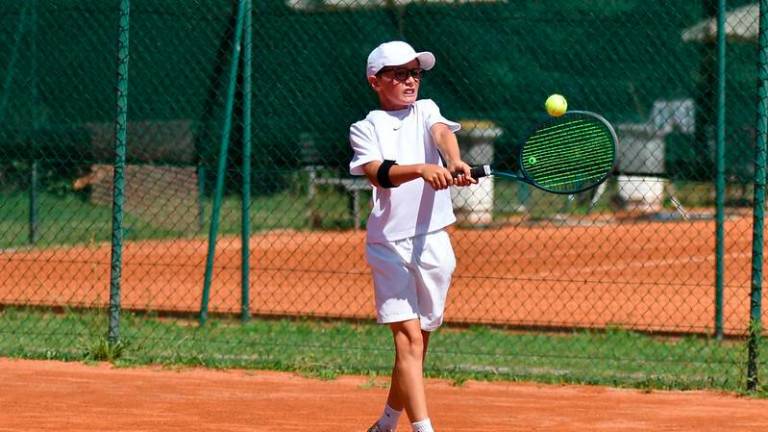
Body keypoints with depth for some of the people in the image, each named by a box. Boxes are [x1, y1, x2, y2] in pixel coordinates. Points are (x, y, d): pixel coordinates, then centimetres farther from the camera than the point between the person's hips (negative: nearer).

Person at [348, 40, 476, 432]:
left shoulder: (426, 111, 13)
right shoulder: (366, 128, 3)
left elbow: (442, 133, -10)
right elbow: (378, 174, -15)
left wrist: (455, 164, -33)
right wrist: (421, 169, -34)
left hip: (433, 242, 3)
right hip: (389, 242, -3)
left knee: (417, 341, 10)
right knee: (408, 338, -15)